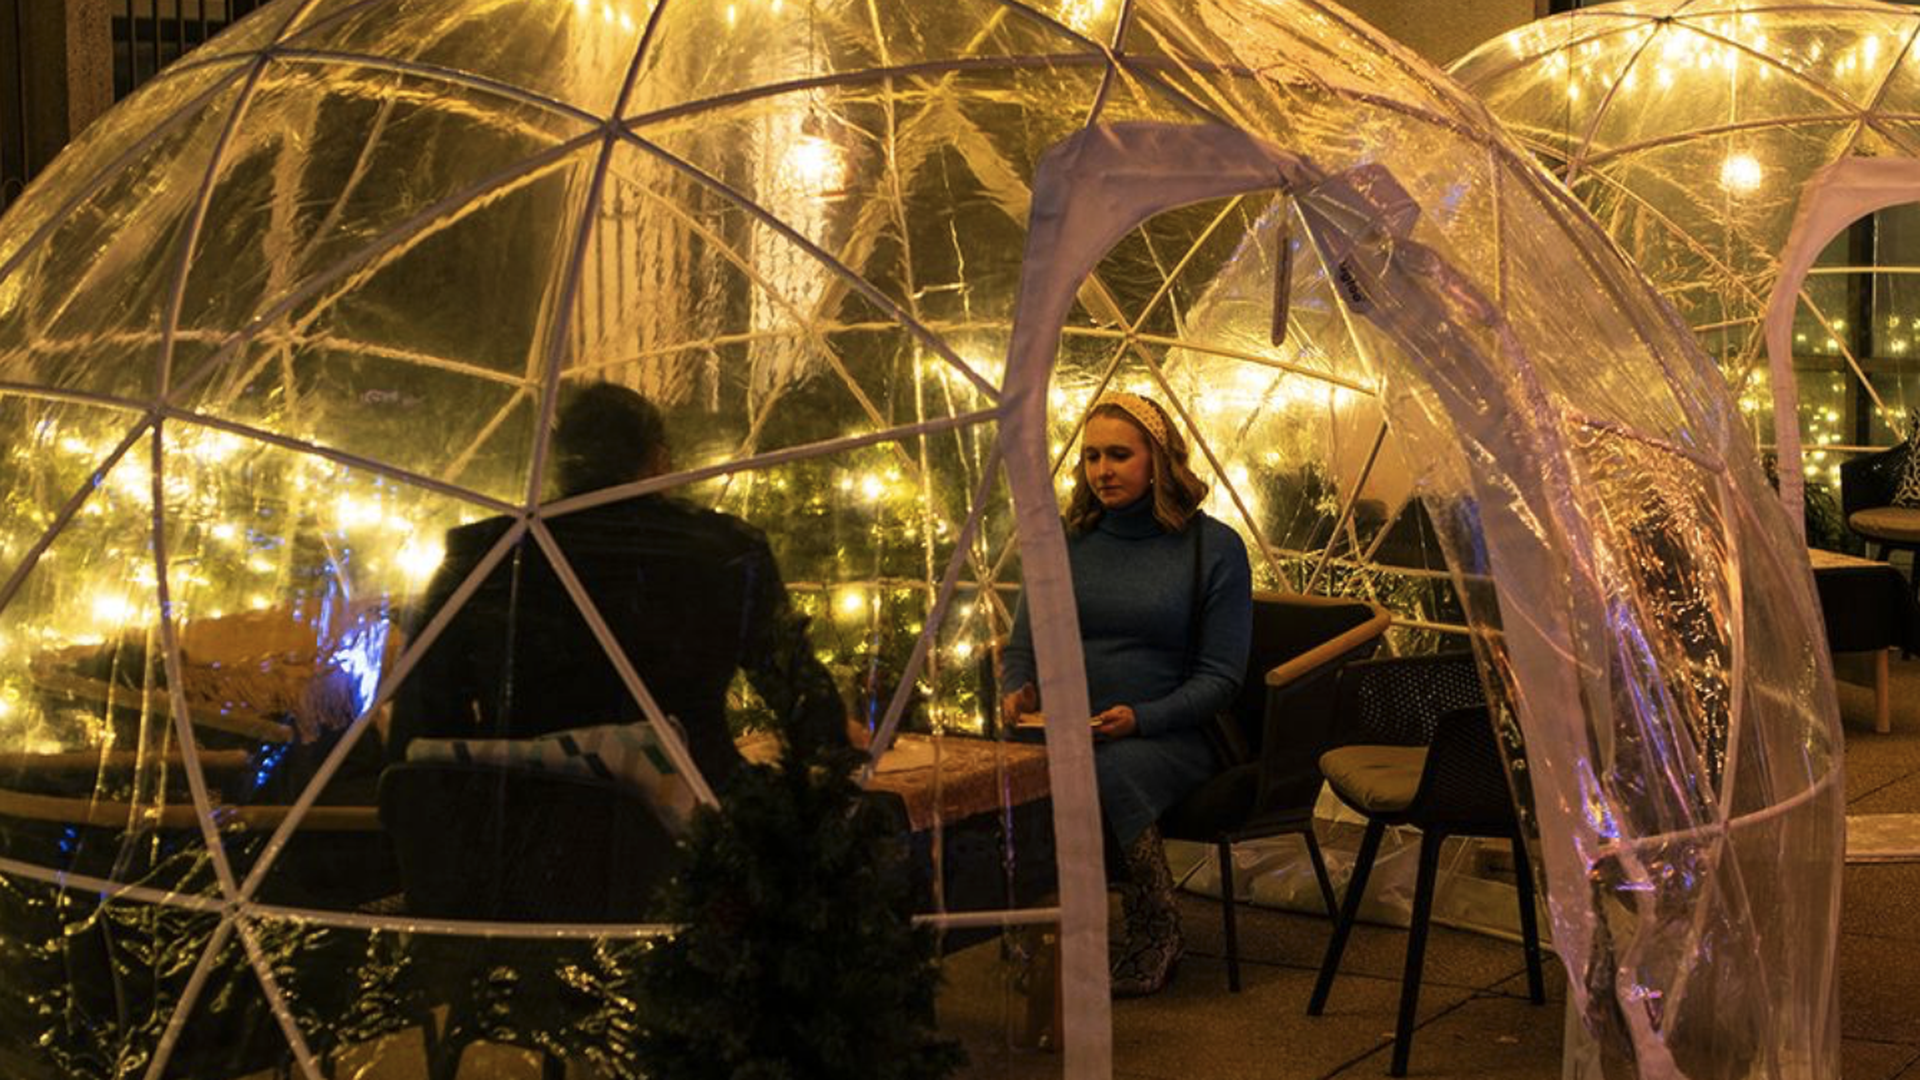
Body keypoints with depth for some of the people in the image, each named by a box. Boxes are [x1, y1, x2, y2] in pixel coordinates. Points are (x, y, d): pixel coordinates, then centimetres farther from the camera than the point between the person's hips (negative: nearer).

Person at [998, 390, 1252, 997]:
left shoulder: (1214, 548, 2)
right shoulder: (1066, 542, 13)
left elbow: (1219, 677, -1)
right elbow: (1023, 646, 17)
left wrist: (1141, 718, -18)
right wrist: (1017, 691, -8)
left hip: (1168, 736, -3)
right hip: (1063, 730, 3)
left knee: (1111, 771, -37)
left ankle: (1155, 940, -18)